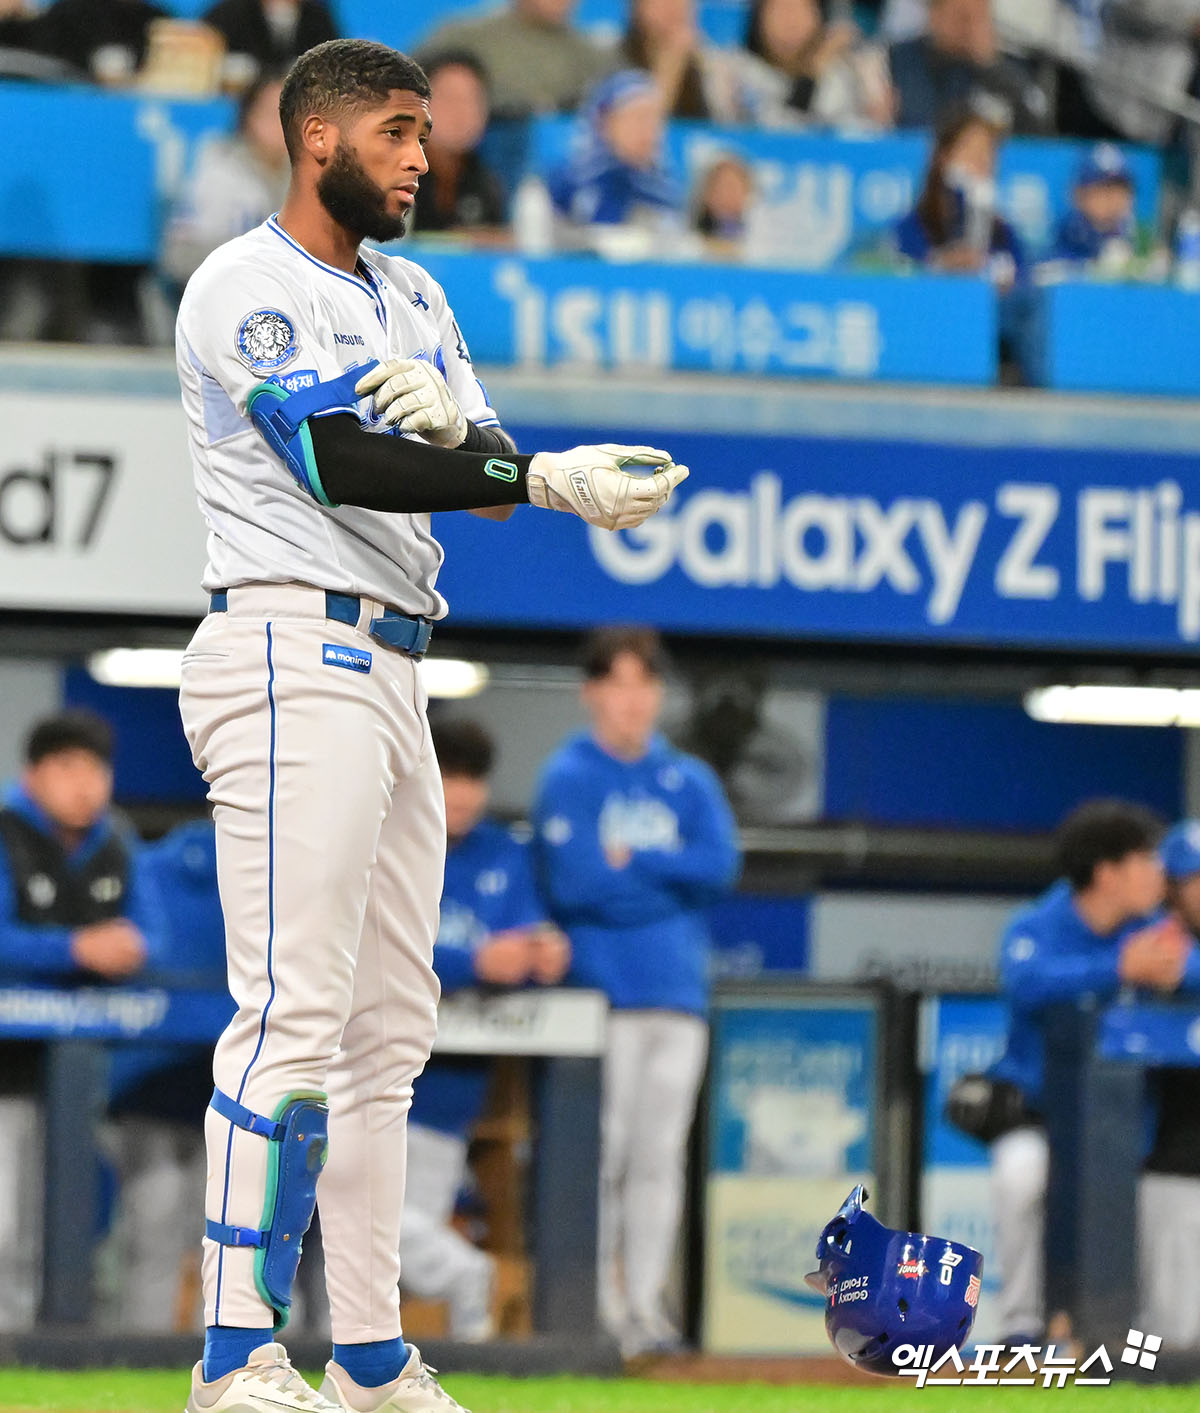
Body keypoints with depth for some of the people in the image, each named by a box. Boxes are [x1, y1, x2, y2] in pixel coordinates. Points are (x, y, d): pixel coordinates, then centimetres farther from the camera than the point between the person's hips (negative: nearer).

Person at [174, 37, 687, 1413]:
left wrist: (461, 426, -15)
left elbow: (492, 463, 9)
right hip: (292, 649, -9)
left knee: (388, 1028, 9)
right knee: (295, 1011, -17)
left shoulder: (413, 300, 20)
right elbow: (339, 463, -18)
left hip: (395, 673, 9)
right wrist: (546, 481, -21)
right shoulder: (245, 284, -6)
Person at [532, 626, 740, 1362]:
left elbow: (722, 865, -2)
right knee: (600, 1152, -8)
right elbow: (571, 881, -11)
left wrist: (630, 861, -7)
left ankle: (647, 1300, 5)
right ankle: (596, 1308, -5)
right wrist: (671, 875, -2)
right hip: (600, 993, -4)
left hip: (678, 996, 4)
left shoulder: (690, 781, 14)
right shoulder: (568, 777, 1)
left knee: (661, 1155, 3)